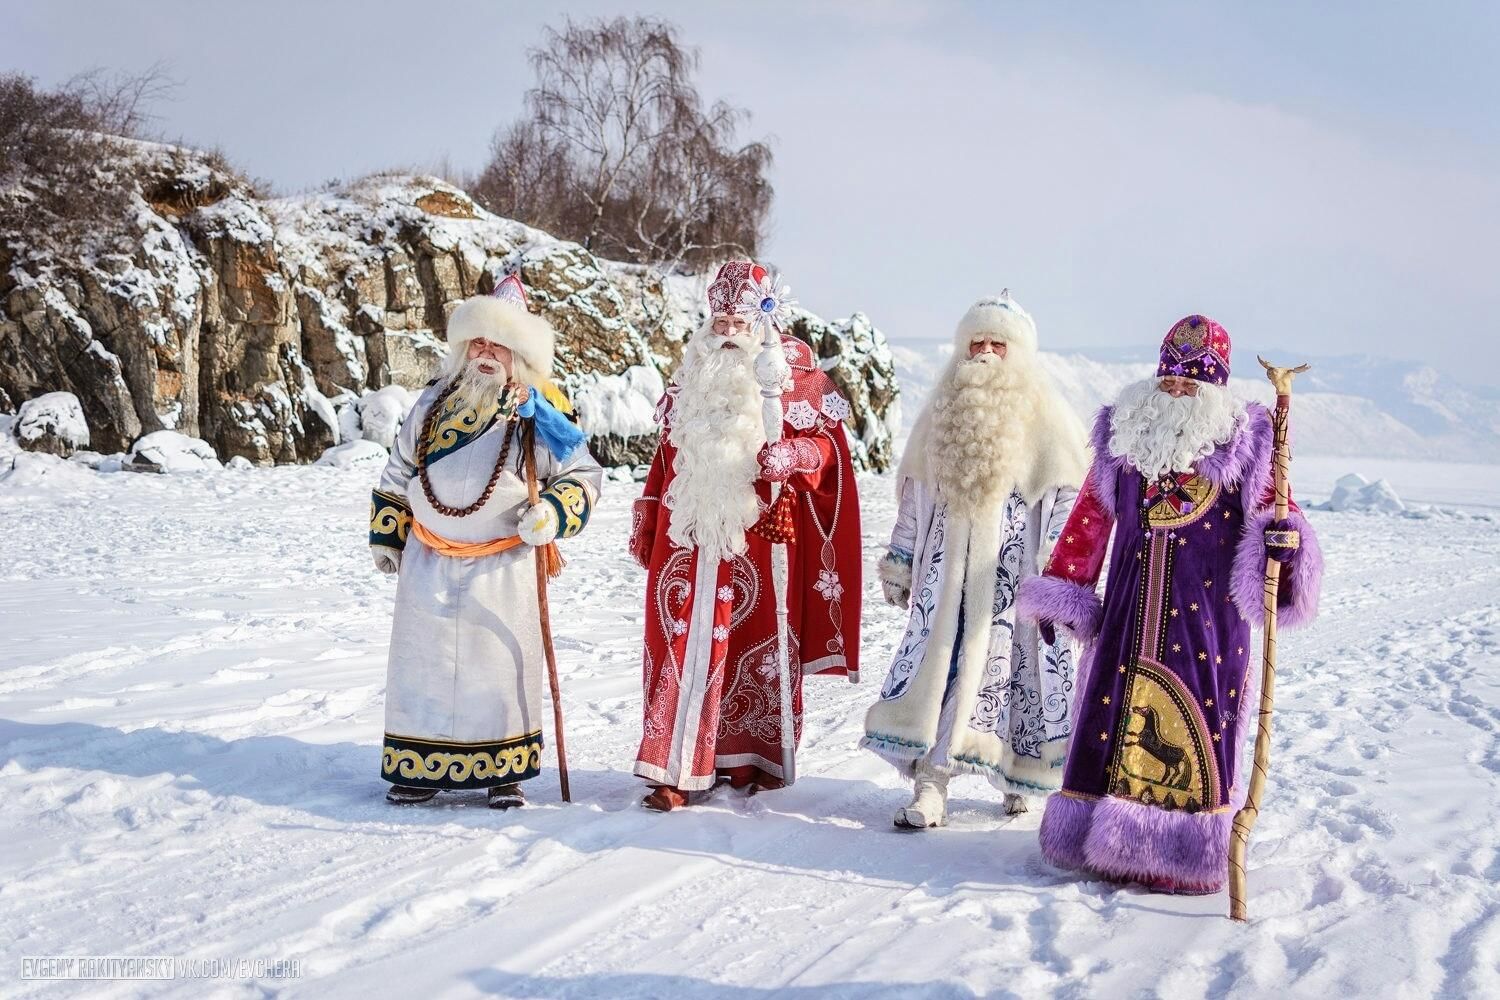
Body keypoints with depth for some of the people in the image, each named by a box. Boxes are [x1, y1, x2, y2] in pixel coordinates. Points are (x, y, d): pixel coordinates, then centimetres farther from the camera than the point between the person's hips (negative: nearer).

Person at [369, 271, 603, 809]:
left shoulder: (538, 417, -6)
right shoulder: (434, 402, 6)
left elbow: (584, 475, -1)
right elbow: (398, 473, 15)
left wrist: (553, 512, -19)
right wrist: (386, 536, 15)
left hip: (502, 567, -3)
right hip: (428, 563, 3)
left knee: (501, 668, 2)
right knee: (424, 664, 7)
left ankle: (503, 772, 15)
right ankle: (421, 767, 19)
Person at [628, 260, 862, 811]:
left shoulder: (792, 372, 2)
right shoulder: (694, 371, 14)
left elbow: (825, 443, -1)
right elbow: (668, 449, 19)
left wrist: (790, 456, -22)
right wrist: (647, 520, 17)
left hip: (758, 534, -3)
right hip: (690, 534, 3)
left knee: (756, 640, 5)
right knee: (684, 641, -2)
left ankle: (756, 756, 20)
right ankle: (678, 769, 0)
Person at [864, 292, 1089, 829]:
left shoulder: (1043, 417, 0)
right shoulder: (943, 412, 13)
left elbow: (1065, 496, -2)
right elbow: (915, 493, 17)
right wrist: (899, 560, 17)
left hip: (1013, 570, -3)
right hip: (949, 568, 3)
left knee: (1013, 660, 0)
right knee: (937, 659, -4)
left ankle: (1016, 772, 18)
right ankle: (929, 784, -2)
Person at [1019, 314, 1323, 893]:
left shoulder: (1242, 438, 3)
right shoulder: (1124, 431, 11)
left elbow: (1272, 501, -2)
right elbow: (1091, 514, 14)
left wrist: (1284, 540, -26)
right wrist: (1062, 591, 13)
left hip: (1208, 610, -3)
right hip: (1132, 605, 3)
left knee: (1199, 722, -2)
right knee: (1116, 712, 4)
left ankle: (1187, 852, 9)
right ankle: (1109, 839, 17)